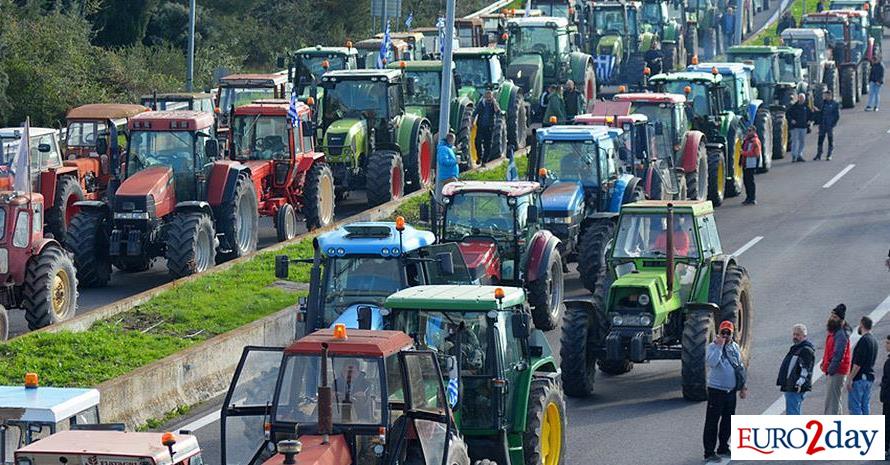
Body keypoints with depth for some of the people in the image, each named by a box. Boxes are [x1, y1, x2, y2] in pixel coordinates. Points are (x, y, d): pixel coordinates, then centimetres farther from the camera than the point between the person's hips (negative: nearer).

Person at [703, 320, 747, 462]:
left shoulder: (735, 347, 10)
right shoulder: (713, 347, -9)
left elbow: (740, 367, 19)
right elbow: (711, 362, -27)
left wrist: (743, 386, 17)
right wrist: (719, 346, -27)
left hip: (731, 390, 6)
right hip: (716, 390, -6)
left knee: (728, 421, 14)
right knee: (712, 421, -5)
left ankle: (723, 448, 27)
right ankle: (709, 452, -3)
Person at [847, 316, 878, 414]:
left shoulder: (864, 340, -15)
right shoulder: (874, 341, 14)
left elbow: (858, 363, -20)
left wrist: (850, 378, -17)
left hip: (859, 378, -9)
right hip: (870, 378, 9)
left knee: (854, 406, -7)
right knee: (865, 406, 11)